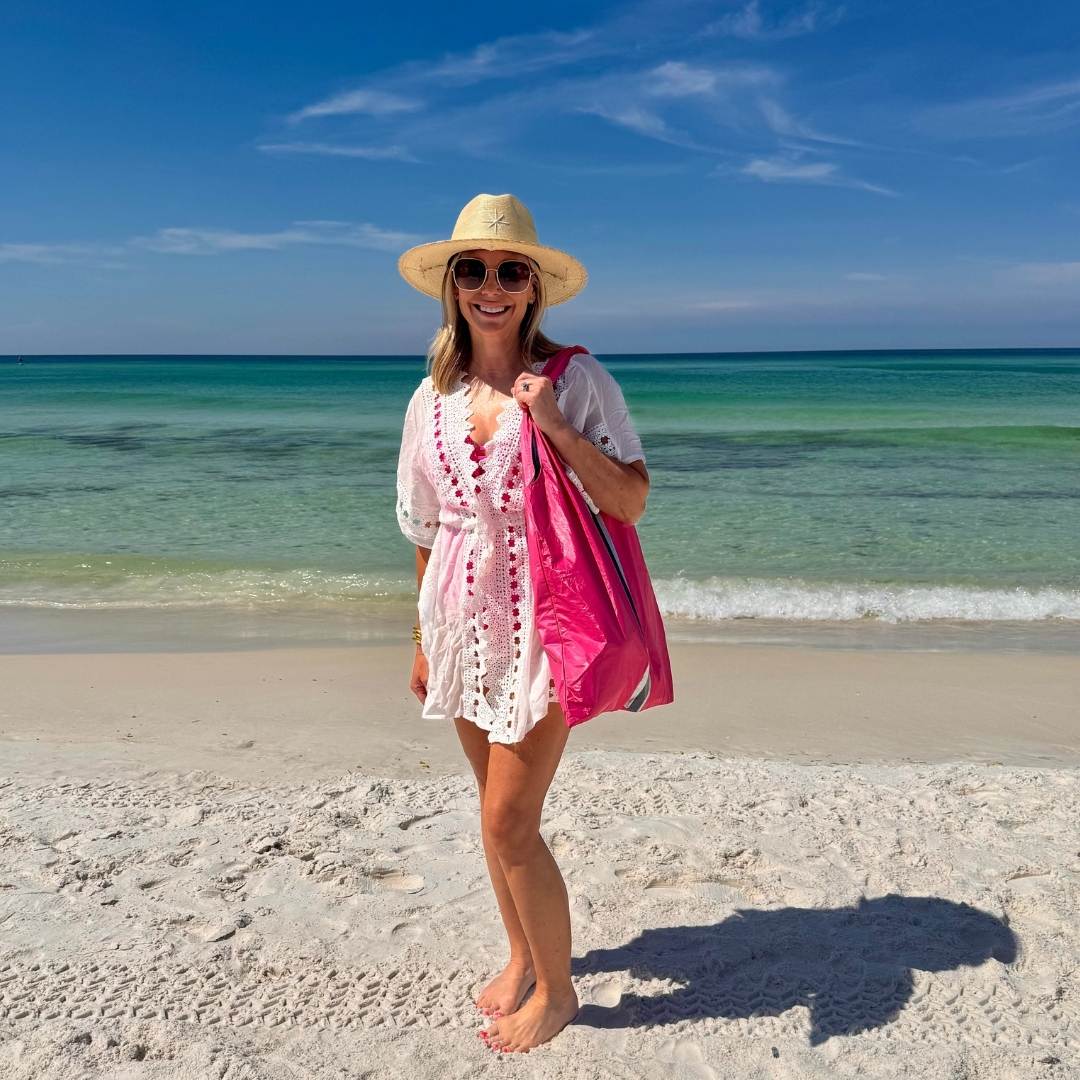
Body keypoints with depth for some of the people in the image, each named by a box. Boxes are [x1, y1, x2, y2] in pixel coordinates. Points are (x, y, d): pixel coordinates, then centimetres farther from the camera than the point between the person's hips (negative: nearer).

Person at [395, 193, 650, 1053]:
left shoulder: (575, 378, -7)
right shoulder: (433, 397, 6)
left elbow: (632, 502, -12)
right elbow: (427, 530, 12)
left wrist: (555, 425, -22)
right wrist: (424, 638, 16)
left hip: (544, 619, -5)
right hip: (465, 621, 5)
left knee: (510, 820, -3)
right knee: (500, 805, 17)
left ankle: (556, 990, 21)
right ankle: (521, 954, 40)